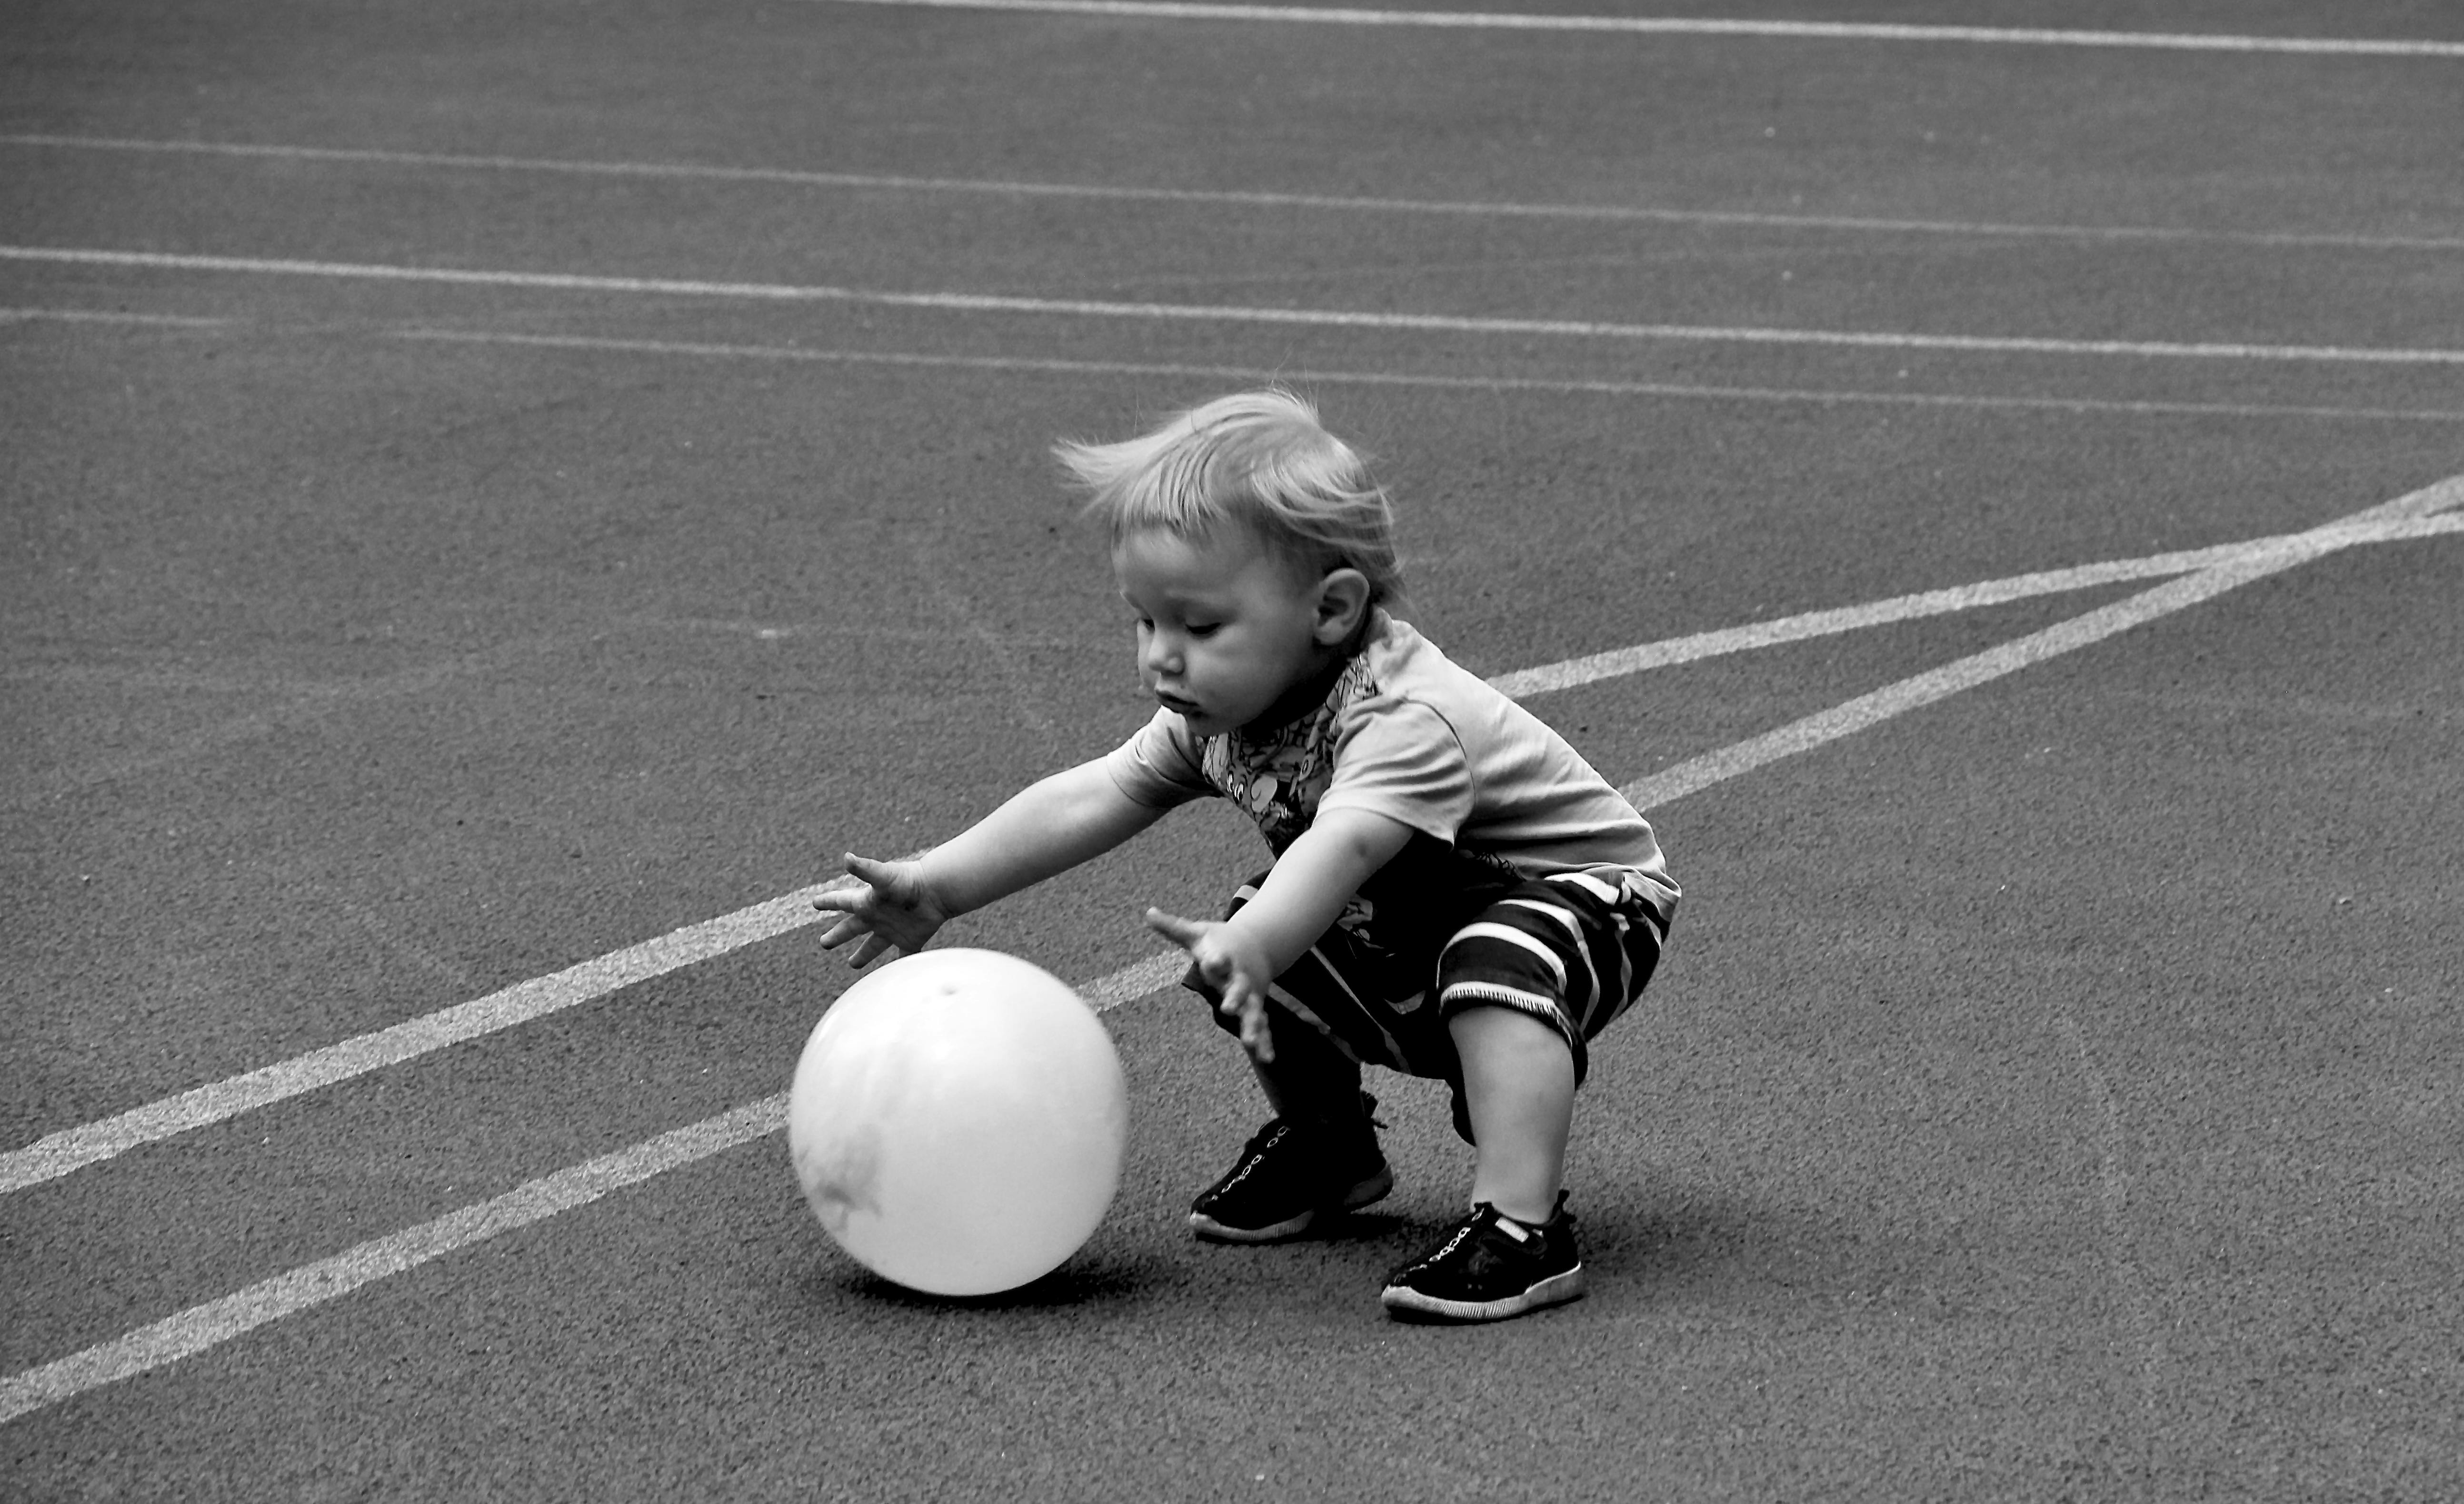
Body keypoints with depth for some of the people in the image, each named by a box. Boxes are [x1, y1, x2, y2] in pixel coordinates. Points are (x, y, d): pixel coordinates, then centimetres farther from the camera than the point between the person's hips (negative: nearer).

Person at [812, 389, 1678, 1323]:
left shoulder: (1407, 718, -37)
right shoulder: (1223, 713, -11)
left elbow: (1344, 843, -55)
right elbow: (1086, 801, -12)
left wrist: (1252, 946, -72)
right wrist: (936, 887, -20)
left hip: (1578, 889, -8)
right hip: (1406, 927, 8)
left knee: (1495, 961, -37)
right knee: (1255, 955, -5)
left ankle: (1521, 1226, -39)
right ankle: (1326, 1143, 17)